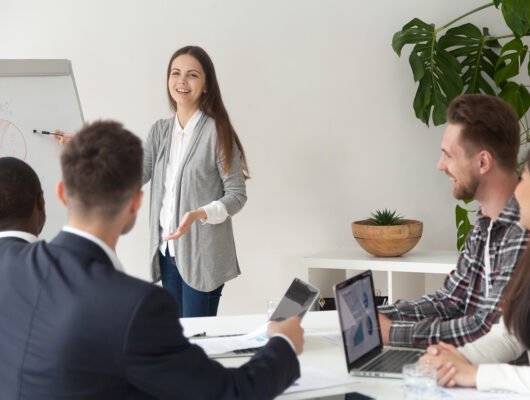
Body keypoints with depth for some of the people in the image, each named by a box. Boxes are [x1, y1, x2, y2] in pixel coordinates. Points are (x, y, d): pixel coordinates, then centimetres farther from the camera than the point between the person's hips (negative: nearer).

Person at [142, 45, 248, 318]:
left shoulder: (217, 132, -8)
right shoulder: (160, 131, 10)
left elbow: (237, 194, -8)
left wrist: (199, 214, -23)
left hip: (203, 255, -6)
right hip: (168, 251, 6)